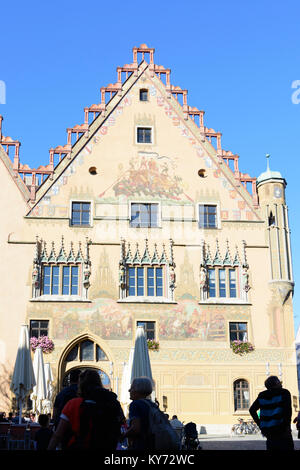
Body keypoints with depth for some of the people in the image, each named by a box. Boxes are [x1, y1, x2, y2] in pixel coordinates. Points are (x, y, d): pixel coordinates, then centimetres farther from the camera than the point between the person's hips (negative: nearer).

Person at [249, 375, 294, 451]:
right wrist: (287, 426, -10)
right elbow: (287, 409, -17)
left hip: (267, 430, 6)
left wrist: (260, 425, 14)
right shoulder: (284, 393, -1)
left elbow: (252, 410, 12)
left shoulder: (262, 395, 14)